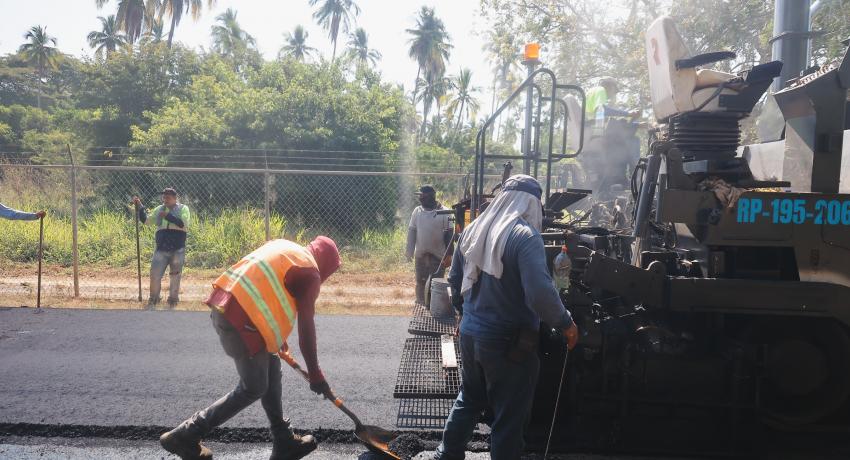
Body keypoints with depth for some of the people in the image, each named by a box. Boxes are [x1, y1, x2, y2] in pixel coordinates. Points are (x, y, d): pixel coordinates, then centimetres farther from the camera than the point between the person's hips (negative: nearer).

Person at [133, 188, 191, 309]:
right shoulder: (159, 210, 13)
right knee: (155, 274, 0)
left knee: (175, 276, 5)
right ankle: (153, 299, 14)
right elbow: (145, 220, 11)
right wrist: (140, 206, 0)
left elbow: (184, 224, -15)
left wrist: (168, 216, -17)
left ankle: (173, 299, 18)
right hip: (161, 249, 3)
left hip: (177, 250, -3)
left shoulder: (183, 209, 1)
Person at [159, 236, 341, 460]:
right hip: (241, 319, -9)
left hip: (225, 306, 9)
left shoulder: (284, 247, 21)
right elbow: (306, 326, -4)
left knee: (271, 369, 18)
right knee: (253, 389, 6)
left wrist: (277, 337, 38)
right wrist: (315, 374, 3)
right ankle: (185, 436, 11)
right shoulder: (309, 273, -3)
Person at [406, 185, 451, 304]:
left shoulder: (444, 213, -10)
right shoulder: (417, 211, 1)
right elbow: (411, 231, 6)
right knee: (420, 281, 14)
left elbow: (449, 234, -8)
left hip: (438, 255, -4)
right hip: (420, 254, 4)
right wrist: (409, 250, 2)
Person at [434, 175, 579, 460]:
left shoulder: (474, 229, 2)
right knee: (509, 416, 9)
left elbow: (454, 279, 13)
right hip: (509, 342, -7)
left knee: (469, 399, 26)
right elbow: (541, 294, -28)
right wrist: (566, 323, -12)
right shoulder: (526, 236, -19)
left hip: (470, 334, 7)